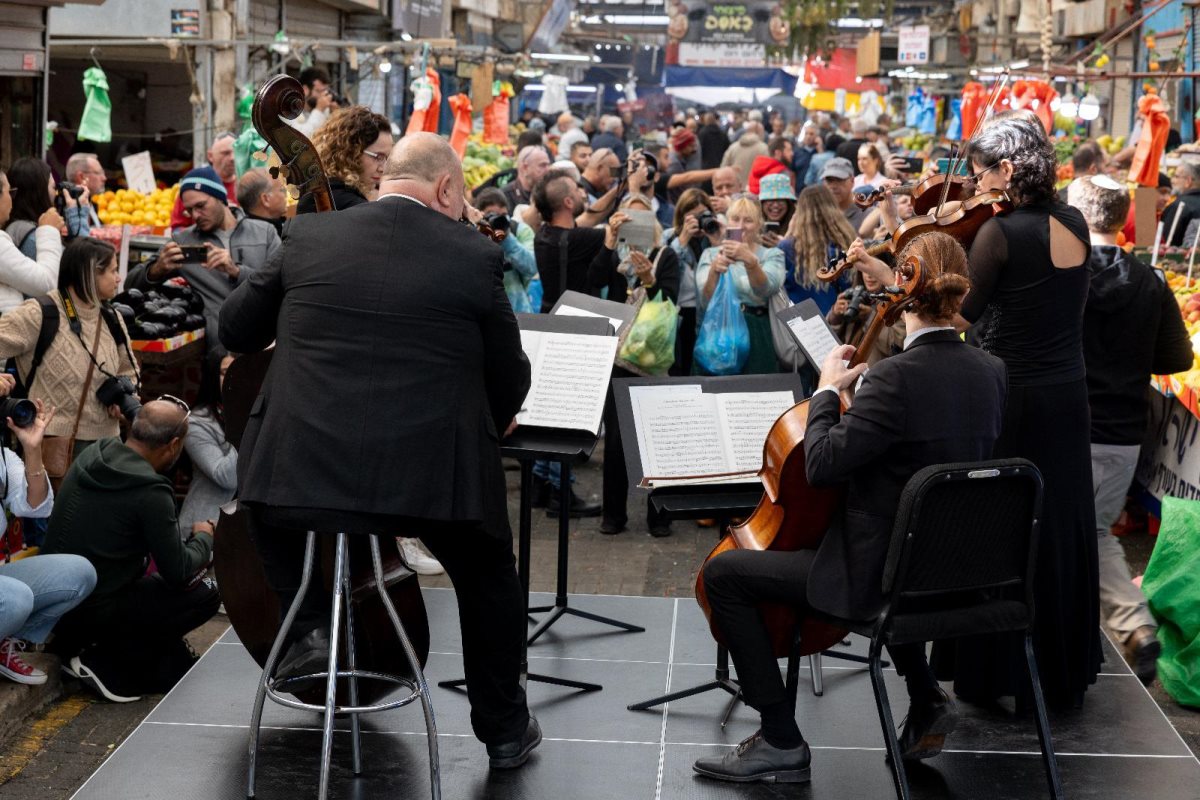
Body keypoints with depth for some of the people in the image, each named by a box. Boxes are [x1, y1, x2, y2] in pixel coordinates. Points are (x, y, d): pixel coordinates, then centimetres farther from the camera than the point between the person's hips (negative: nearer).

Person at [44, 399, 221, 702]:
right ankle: (104, 663, -1)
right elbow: (178, 572, -15)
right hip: (91, 615, -9)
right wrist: (204, 538, 5)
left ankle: (174, 670, 21)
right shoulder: (151, 492, -22)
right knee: (204, 595, -3)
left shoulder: (90, 457, 2)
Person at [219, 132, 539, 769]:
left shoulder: (309, 238, 4)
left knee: (264, 487, 36)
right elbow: (510, 382, 7)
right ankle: (505, 729, 34)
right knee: (489, 582, 26)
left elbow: (236, 330, 15)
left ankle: (308, 626, 22)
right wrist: (484, 426, 28)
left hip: (302, 471, 1)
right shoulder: (475, 258, -2)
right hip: (433, 475, -1)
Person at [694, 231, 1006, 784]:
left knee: (722, 573, 2)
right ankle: (926, 702, 35)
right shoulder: (992, 372, -1)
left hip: (879, 573, -8)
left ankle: (781, 743, 5)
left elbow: (822, 465, -24)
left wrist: (828, 391, -8)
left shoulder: (897, 377, -24)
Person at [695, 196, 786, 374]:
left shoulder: (773, 255, 9)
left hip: (758, 338, 0)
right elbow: (706, 301, -5)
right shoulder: (711, 254, 11)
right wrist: (714, 271, -24)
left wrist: (750, 261, -31)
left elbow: (766, 289, -13)